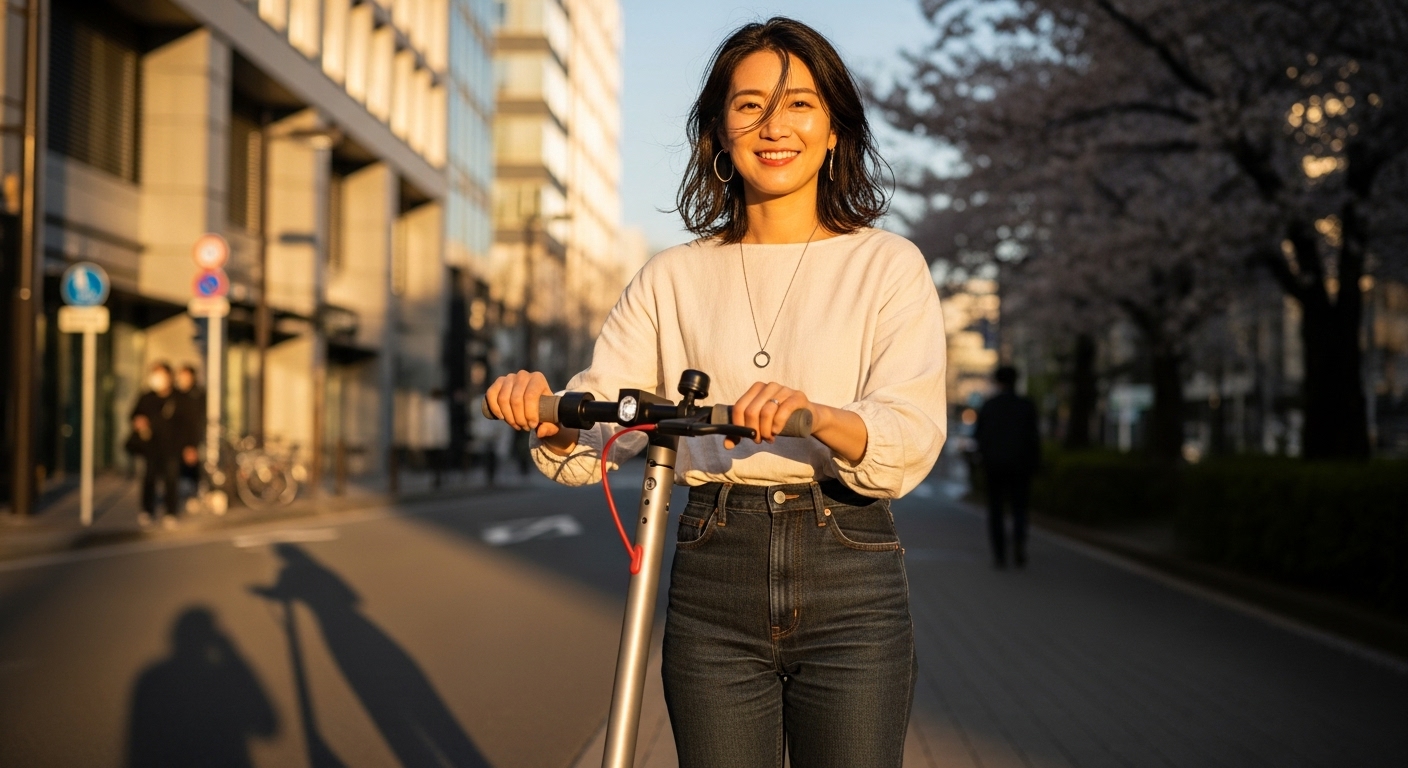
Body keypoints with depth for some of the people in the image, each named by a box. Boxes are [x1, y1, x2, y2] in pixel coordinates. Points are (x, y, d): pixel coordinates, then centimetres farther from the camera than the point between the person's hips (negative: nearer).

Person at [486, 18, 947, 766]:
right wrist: (545, 412, -22)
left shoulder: (887, 264, 3)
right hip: (712, 586, 2)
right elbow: (593, 429, 1)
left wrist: (815, 416, -30)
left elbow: (910, 439, -10)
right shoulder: (674, 277, 10)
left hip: (849, 586, -1)